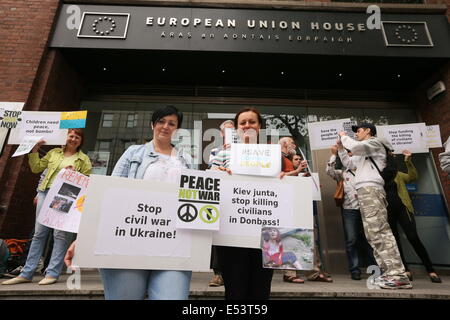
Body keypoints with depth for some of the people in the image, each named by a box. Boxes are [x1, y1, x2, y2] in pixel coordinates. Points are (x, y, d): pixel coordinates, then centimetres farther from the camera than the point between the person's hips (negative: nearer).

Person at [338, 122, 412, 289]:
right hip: (364, 191, 9)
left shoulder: (375, 142, 6)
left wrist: (344, 136, 3)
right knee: (373, 233, 2)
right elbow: (348, 164, 38)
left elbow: (355, 146, -14)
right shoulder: (362, 153, 32)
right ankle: (390, 272, 2)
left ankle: (398, 275, -19)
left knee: (379, 231, -17)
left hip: (371, 189, -9)